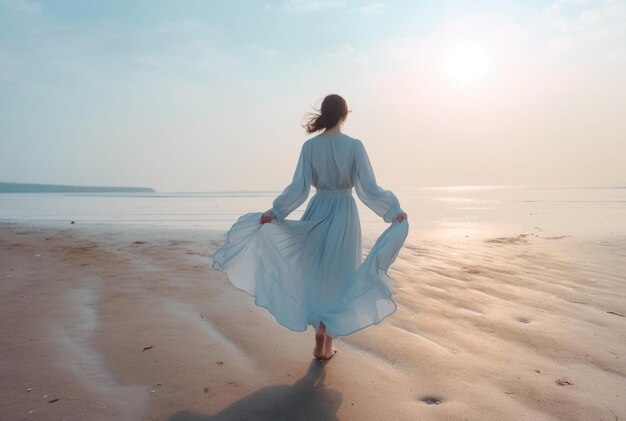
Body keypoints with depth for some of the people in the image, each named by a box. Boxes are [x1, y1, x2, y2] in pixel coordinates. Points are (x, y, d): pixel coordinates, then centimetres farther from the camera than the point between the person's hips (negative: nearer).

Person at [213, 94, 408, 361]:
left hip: (317, 213, 2)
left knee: (316, 276, 17)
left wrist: (274, 212, 0)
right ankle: (327, 344, 17)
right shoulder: (354, 146, -8)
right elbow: (368, 189, -11)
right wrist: (394, 212, -4)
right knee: (338, 278, 9)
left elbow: (299, 188, -7)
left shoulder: (309, 146, -3)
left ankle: (320, 335, 18)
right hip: (344, 215, -2)